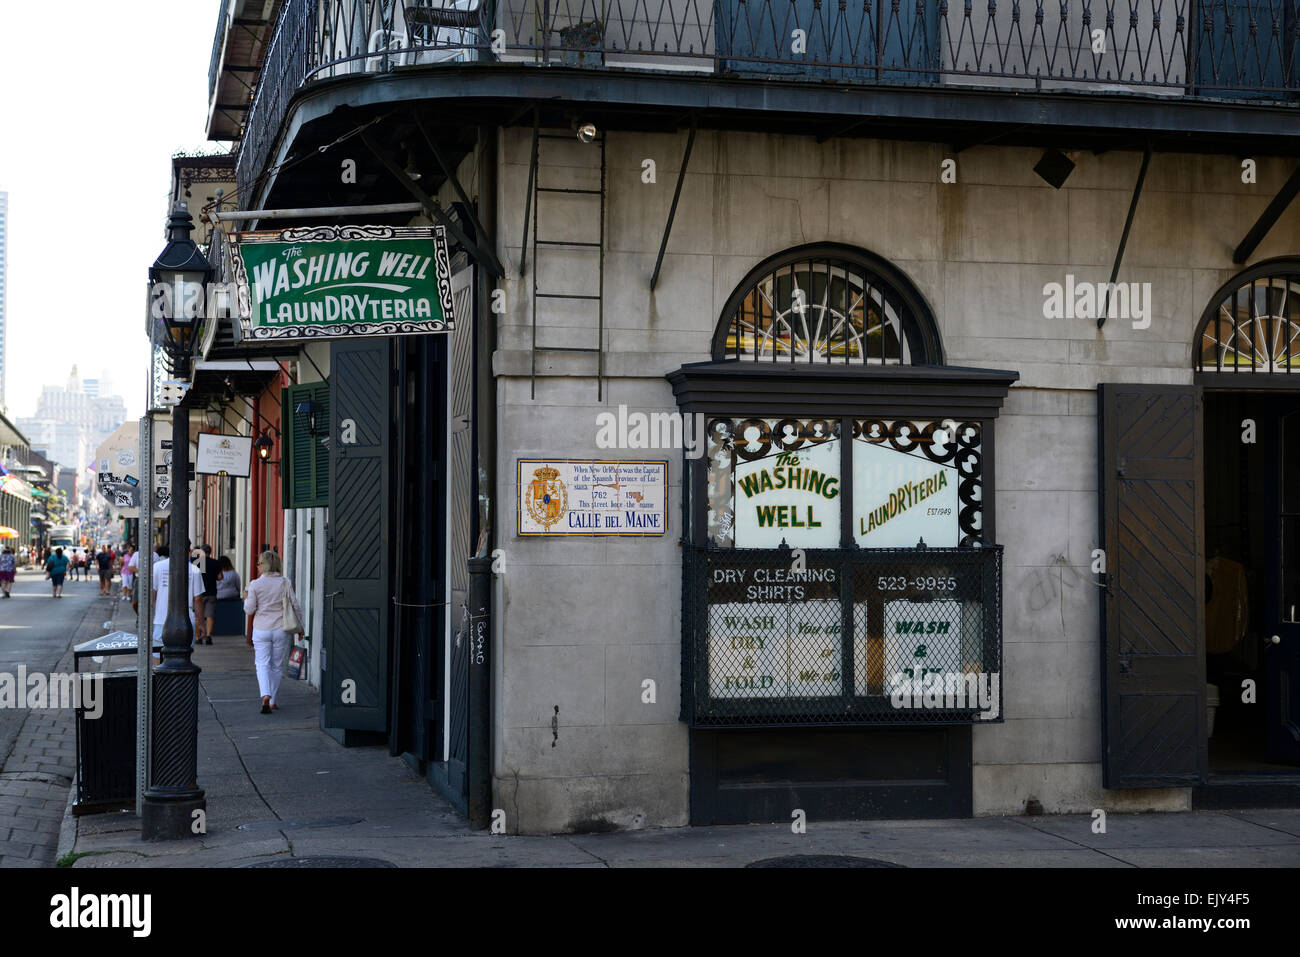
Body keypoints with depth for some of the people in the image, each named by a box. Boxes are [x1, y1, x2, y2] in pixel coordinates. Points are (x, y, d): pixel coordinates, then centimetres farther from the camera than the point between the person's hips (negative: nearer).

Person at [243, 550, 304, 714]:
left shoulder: (255, 584, -7)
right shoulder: (285, 583, -2)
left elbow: (249, 610, -5)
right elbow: (296, 606, -1)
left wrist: (246, 598, 15)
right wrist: (299, 627, 9)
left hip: (261, 630, -2)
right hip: (281, 629, 2)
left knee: (263, 664, 2)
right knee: (276, 665, 13)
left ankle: (265, 696, -21)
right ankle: (272, 702, 18)